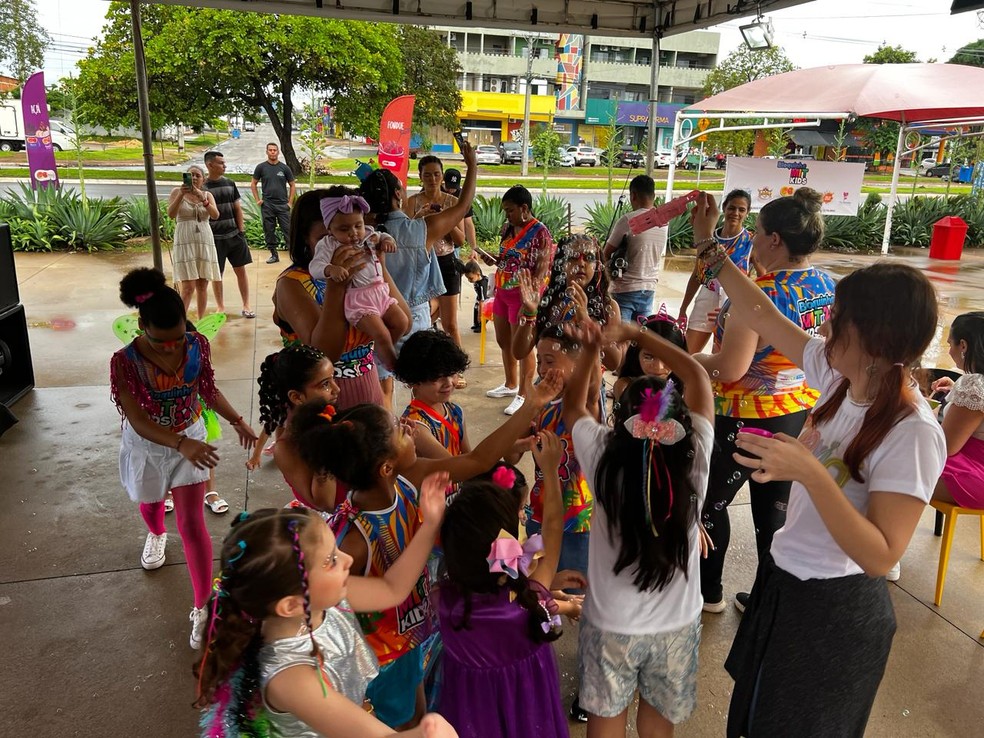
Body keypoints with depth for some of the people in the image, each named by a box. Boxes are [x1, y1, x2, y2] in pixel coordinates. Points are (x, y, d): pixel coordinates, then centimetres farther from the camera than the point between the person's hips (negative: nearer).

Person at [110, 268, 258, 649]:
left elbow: (209, 390, -2)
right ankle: (156, 535, 68)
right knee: (151, 503, 30)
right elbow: (137, 420, -31)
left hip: (190, 439, 0)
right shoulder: (125, 361, -30)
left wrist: (238, 422, -11)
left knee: (192, 523, -1)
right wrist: (181, 444, -46)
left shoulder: (197, 344, -20)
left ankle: (202, 607, 9)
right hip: (147, 446, 0)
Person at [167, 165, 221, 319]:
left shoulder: (207, 195, 10)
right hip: (184, 242, -3)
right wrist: (181, 195, -23)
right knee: (188, 287, -12)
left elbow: (215, 215, -7)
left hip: (205, 242, 3)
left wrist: (202, 199, -22)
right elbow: (171, 214, -11)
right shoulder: (177, 191, 4)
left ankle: (201, 321, 14)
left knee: (202, 286, 5)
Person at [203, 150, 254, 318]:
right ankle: (220, 307, 18)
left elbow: (237, 208, 11)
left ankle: (246, 306, 11)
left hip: (234, 235, 3)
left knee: (241, 270, 4)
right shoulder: (203, 187, -5)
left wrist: (241, 230, 4)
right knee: (217, 273, 6)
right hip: (215, 237, -3)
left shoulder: (230, 184, 8)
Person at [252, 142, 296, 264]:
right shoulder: (261, 167, 4)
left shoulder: (284, 168, 4)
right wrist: (258, 200, 2)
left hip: (283, 205, -1)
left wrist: (290, 202, 2)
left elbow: (292, 185, 9)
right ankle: (274, 255, 15)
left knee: (288, 230, -5)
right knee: (269, 231, 6)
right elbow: (253, 184, 11)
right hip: (267, 205, 1)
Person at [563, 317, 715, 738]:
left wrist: (589, 349, -4)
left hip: (610, 623, -1)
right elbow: (697, 375, -10)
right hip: (676, 624, 1)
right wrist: (633, 333, -10)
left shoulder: (604, 458, -25)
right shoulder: (694, 461, -23)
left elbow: (574, 406, -3)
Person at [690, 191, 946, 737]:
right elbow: (762, 317, 1)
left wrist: (810, 472, -38)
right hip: (784, 583, 7)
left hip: (836, 611, -7)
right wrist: (709, 248, 3)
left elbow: (880, 557, -29)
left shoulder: (913, 434, -27)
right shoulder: (840, 377, -8)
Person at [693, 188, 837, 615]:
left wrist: (689, 358, -9)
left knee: (711, 500, 14)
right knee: (775, 507, 18)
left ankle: (708, 591, 30)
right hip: (802, 414, 7)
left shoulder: (758, 295, -25)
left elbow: (730, 369, -28)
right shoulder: (828, 287, -1)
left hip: (749, 419, -7)